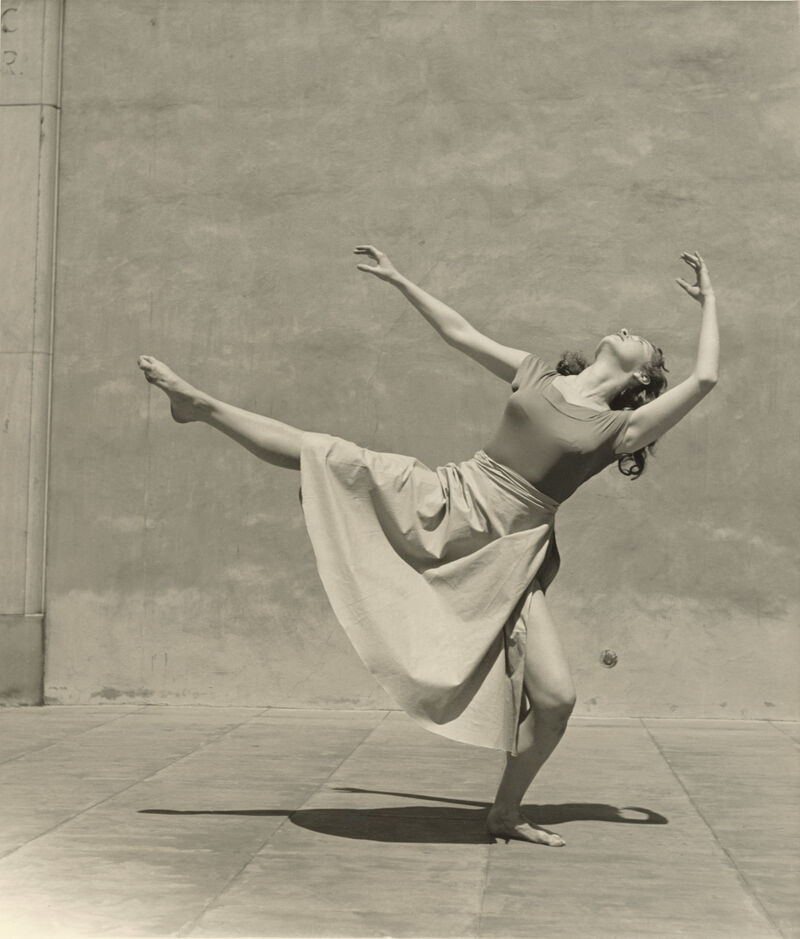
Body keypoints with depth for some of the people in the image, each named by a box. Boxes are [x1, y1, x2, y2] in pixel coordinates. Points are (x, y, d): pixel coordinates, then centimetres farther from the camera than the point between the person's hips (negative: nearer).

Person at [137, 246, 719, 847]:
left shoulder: (622, 428, 3)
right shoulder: (538, 376, 11)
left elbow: (705, 379, -7)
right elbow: (460, 333, 20)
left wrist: (709, 302, 4)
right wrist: (399, 281, 21)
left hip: (506, 557, -2)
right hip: (448, 501, 2)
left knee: (556, 698, -13)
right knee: (322, 453, -7)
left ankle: (506, 814, 10)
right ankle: (202, 405, 12)